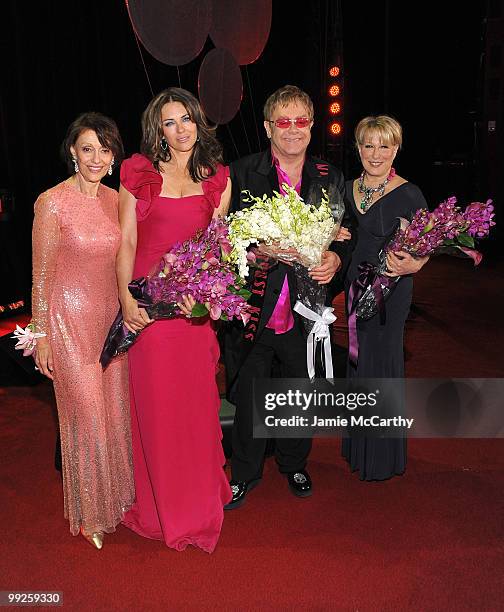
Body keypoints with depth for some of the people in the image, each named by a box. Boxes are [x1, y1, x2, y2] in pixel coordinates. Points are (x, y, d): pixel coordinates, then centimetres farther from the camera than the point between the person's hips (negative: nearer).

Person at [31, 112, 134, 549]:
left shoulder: (116, 199, 5)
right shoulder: (52, 203, -12)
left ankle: (118, 493, 36)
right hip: (71, 318, -5)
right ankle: (91, 511, 25)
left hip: (114, 316, 5)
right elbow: (41, 275, -9)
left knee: (117, 409, 14)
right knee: (87, 414, 3)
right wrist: (40, 335, -7)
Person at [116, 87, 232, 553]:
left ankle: (199, 500, 32)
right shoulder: (138, 172, 2)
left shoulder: (217, 178, 7)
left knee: (196, 400, 10)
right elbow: (127, 241, 0)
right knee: (154, 403, 6)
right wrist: (126, 298, -12)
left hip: (195, 302, 2)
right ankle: (162, 503, 27)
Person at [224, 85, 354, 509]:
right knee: (248, 399, 13)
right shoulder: (241, 174, -4)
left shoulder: (331, 179, 4)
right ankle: (245, 473, 36)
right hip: (253, 311, -2)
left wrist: (336, 259, -14)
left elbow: (346, 237, 7)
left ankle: (294, 463, 45)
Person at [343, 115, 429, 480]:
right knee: (356, 361, 14)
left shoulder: (409, 194, -8)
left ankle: (383, 455, 20)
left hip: (390, 289, -5)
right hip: (353, 285, 6)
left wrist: (414, 264, -27)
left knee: (381, 362, 1)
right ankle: (358, 445, 33)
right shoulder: (348, 189, 8)